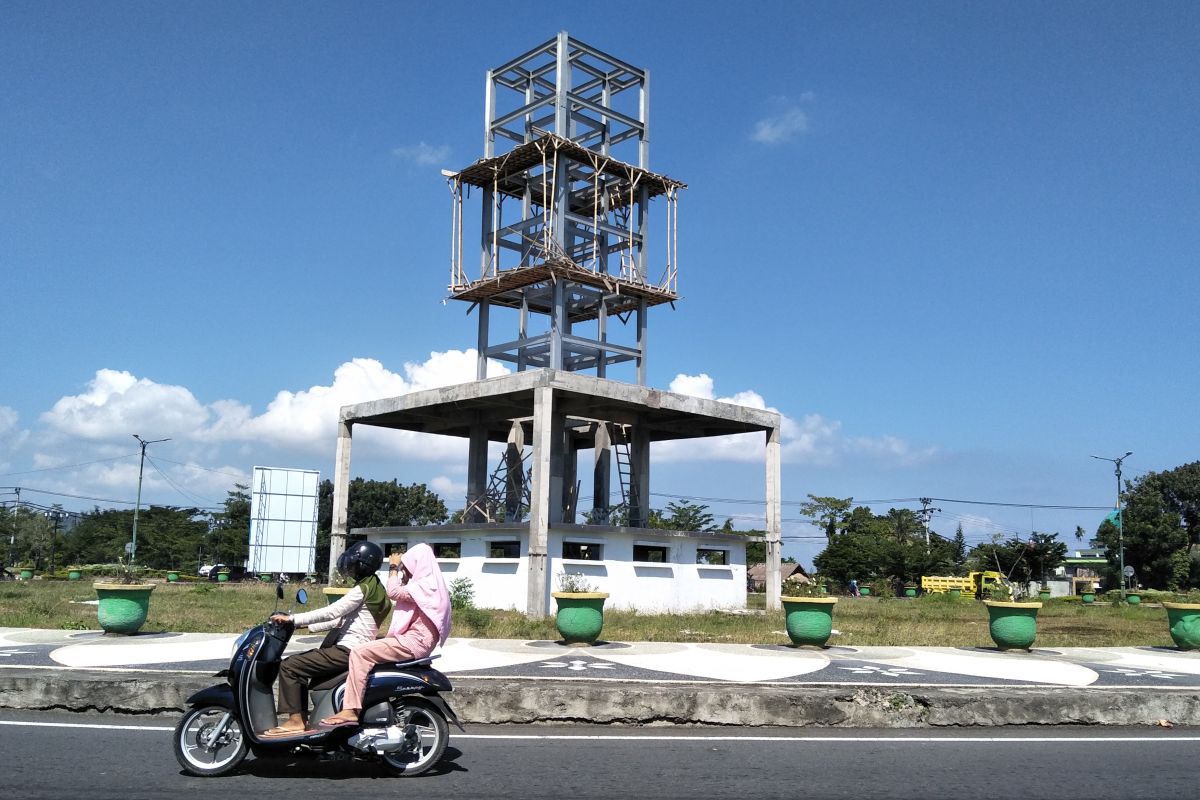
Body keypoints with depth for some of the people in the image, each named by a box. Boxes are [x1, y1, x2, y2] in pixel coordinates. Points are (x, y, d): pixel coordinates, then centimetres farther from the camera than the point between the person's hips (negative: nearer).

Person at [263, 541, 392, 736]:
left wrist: (293, 619, -18)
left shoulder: (364, 589, -14)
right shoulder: (373, 586, 16)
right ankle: (301, 719, 17)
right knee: (300, 665, 19)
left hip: (347, 651, -10)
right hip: (353, 649, 10)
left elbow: (331, 612, -21)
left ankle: (295, 721, -10)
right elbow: (340, 618, 21)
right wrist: (307, 625, 18)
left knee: (289, 666, -11)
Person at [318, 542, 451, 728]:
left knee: (360, 653, -19)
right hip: (411, 640, 11)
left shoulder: (426, 585, -11)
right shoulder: (427, 584, 22)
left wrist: (393, 568, -4)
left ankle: (351, 711, -24)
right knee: (362, 652, 13)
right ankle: (348, 705, 3)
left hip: (413, 642, -11)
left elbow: (394, 592, -15)